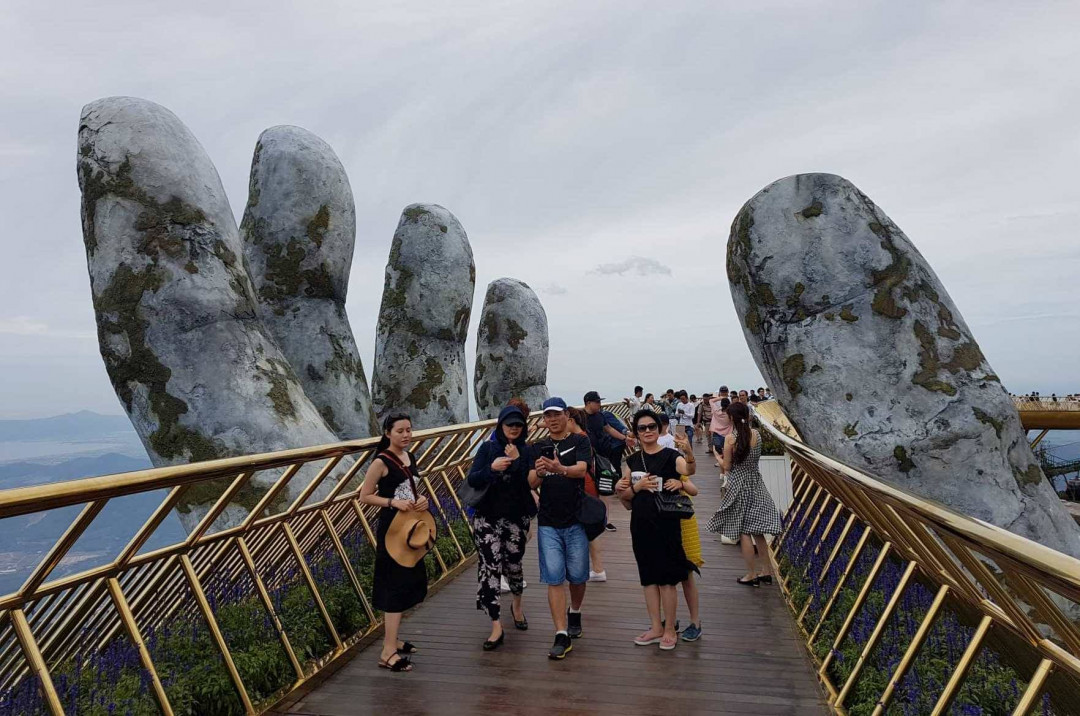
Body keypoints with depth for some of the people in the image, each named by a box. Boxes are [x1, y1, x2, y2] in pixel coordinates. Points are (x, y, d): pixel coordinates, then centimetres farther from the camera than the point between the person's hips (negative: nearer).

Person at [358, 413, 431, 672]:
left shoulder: (409, 457, 7)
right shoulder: (381, 462, -16)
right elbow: (365, 496, -14)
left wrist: (421, 499, -2)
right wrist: (393, 502, -24)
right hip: (391, 529, -8)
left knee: (409, 582, 15)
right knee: (395, 585, -4)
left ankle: (392, 640, 30)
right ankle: (388, 653, 5)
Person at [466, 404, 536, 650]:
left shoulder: (526, 451, 0)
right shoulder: (488, 448, 0)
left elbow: (532, 482, -11)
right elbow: (472, 479, -7)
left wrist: (517, 460, -21)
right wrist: (492, 467, -22)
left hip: (517, 517, 1)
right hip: (488, 517, 0)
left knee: (513, 564, 13)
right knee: (489, 567, -7)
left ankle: (517, 605, 42)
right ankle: (496, 627, 1)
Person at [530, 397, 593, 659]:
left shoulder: (580, 442, -2)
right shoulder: (538, 448, 6)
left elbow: (582, 470, -21)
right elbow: (531, 484, -4)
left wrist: (561, 469, -43)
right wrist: (539, 472, -28)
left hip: (575, 521, -1)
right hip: (548, 523, 2)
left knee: (577, 576, 12)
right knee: (554, 579, -1)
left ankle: (574, 613, 40)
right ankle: (562, 636, 4)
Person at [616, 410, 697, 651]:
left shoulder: (671, 456, -5)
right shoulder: (632, 461, 6)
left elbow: (689, 470, -22)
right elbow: (626, 502, 6)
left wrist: (689, 454, -42)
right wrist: (636, 486, -13)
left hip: (666, 524, -4)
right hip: (641, 525, 5)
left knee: (667, 579, 4)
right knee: (648, 577, 13)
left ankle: (669, 630, 20)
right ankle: (656, 628, 27)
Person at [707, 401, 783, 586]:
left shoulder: (731, 439, -17)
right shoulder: (757, 434, -4)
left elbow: (727, 467, -11)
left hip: (738, 485, -5)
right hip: (755, 483, 5)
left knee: (743, 532, 6)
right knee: (757, 530, 15)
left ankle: (752, 574, 14)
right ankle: (765, 571, 23)